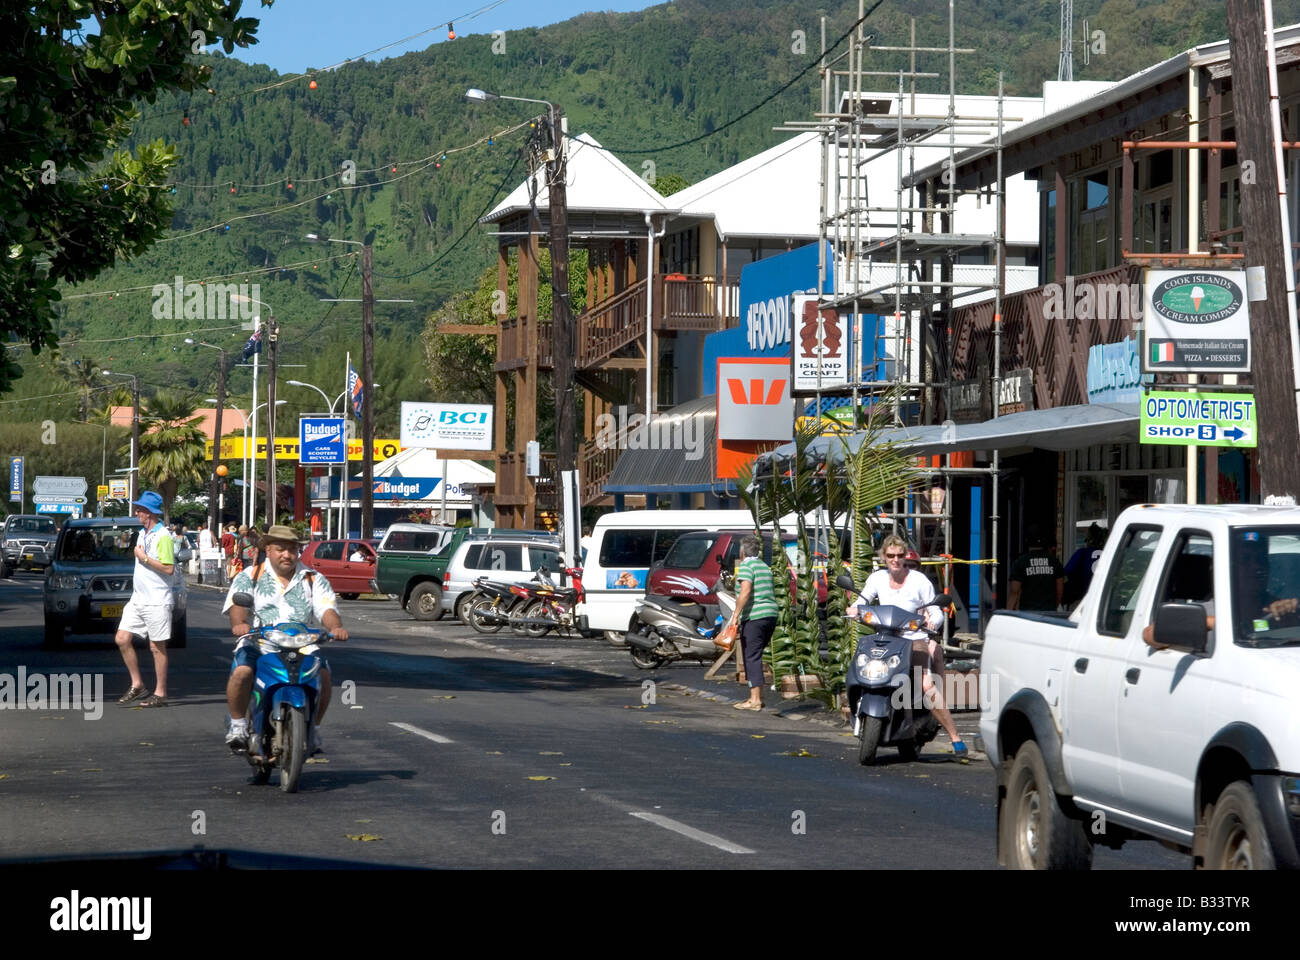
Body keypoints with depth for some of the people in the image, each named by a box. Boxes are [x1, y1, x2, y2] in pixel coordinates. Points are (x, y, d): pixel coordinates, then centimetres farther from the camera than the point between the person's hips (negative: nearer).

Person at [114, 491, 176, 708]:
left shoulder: (163, 536, -14)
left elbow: (168, 568, -21)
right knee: (122, 640, 4)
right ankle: (137, 685, 13)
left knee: (157, 647, -2)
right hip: (137, 599, 9)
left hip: (156, 601, -9)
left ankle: (160, 693, 5)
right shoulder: (143, 534, 15)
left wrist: (144, 558, -17)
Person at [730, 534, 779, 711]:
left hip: (754, 617, -9)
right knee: (755, 657, 17)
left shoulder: (745, 566, -8)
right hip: (771, 615, 9)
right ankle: (757, 696, 19)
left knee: (752, 658, -6)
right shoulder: (765, 567, 19)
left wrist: (736, 613, -19)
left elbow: (745, 592, -21)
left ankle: (755, 700, -9)